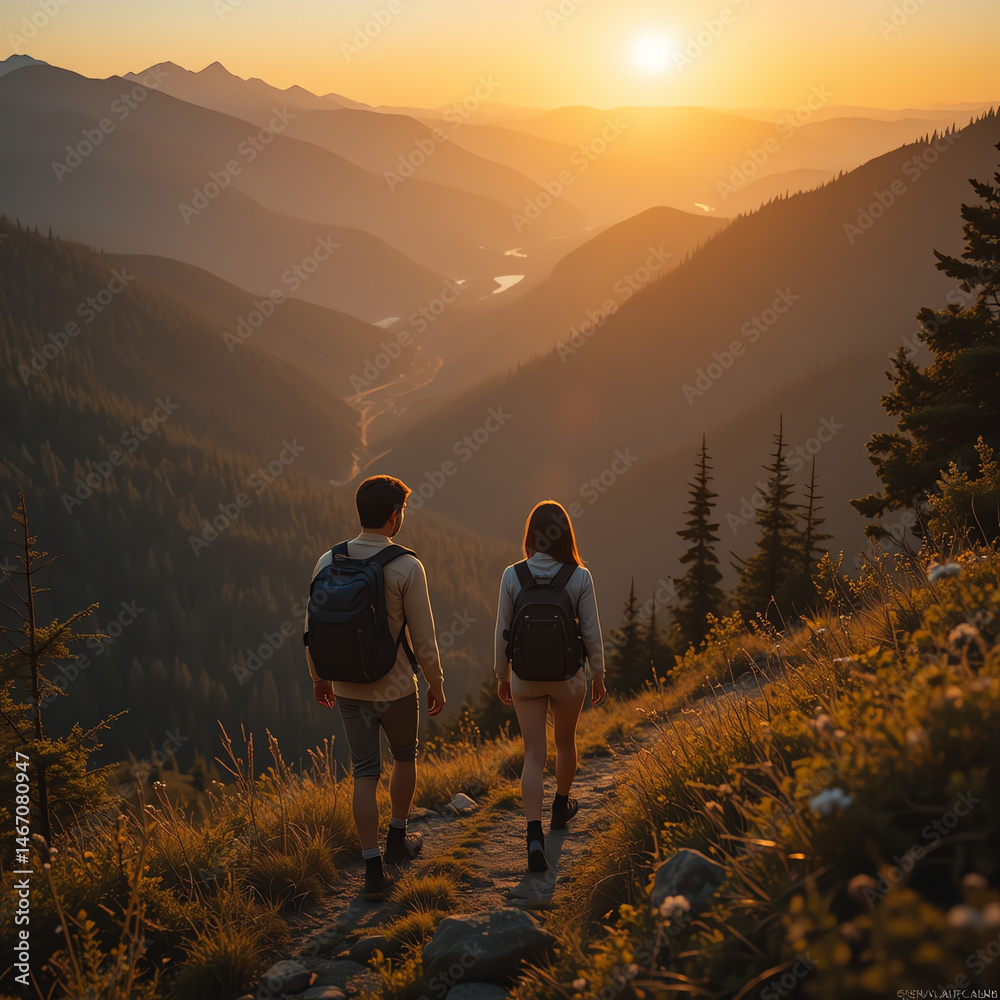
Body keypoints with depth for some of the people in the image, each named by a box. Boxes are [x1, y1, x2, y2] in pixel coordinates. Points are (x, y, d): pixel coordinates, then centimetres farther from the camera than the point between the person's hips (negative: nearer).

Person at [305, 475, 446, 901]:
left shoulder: (328, 561, -5)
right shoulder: (407, 568, -17)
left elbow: (313, 627, 2)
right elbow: (423, 638, -13)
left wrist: (319, 675, 17)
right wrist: (436, 685, 2)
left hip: (347, 688, 3)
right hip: (395, 687, -3)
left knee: (365, 773, 9)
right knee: (404, 756, 23)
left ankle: (373, 870, 6)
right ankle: (397, 840, 37)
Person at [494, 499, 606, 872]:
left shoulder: (512, 576, -10)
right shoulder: (580, 577, -13)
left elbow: (502, 631, -4)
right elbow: (591, 632, -7)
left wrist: (501, 674, 10)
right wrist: (599, 675, 7)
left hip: (525, 677, 0)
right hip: (568, 676, 0)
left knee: (534, 755, 4)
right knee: (565, 742, 24)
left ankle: (535, 835, -11)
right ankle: (561, 806, 46)